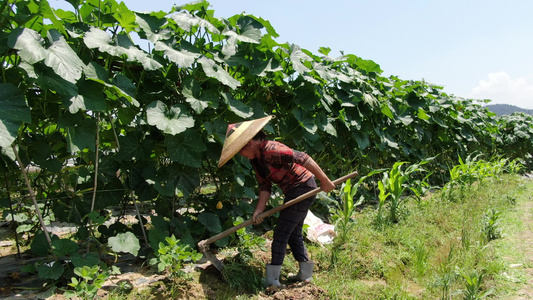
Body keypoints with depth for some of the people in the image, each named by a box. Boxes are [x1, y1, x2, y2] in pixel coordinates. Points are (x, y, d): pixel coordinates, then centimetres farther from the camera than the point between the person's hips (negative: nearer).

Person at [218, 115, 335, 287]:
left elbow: (304, 159, -26)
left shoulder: (271, 150, -24)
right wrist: (259, 211, -8)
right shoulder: (255, 159, 5)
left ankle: (272, 278, -1)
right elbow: (265, 187, 4)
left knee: (281, 232, -7)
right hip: (292, 192, 10)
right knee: (294, 233, 17)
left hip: (303, 187, -10)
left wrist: (325, 181, -23)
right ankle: (305, 273, 27)